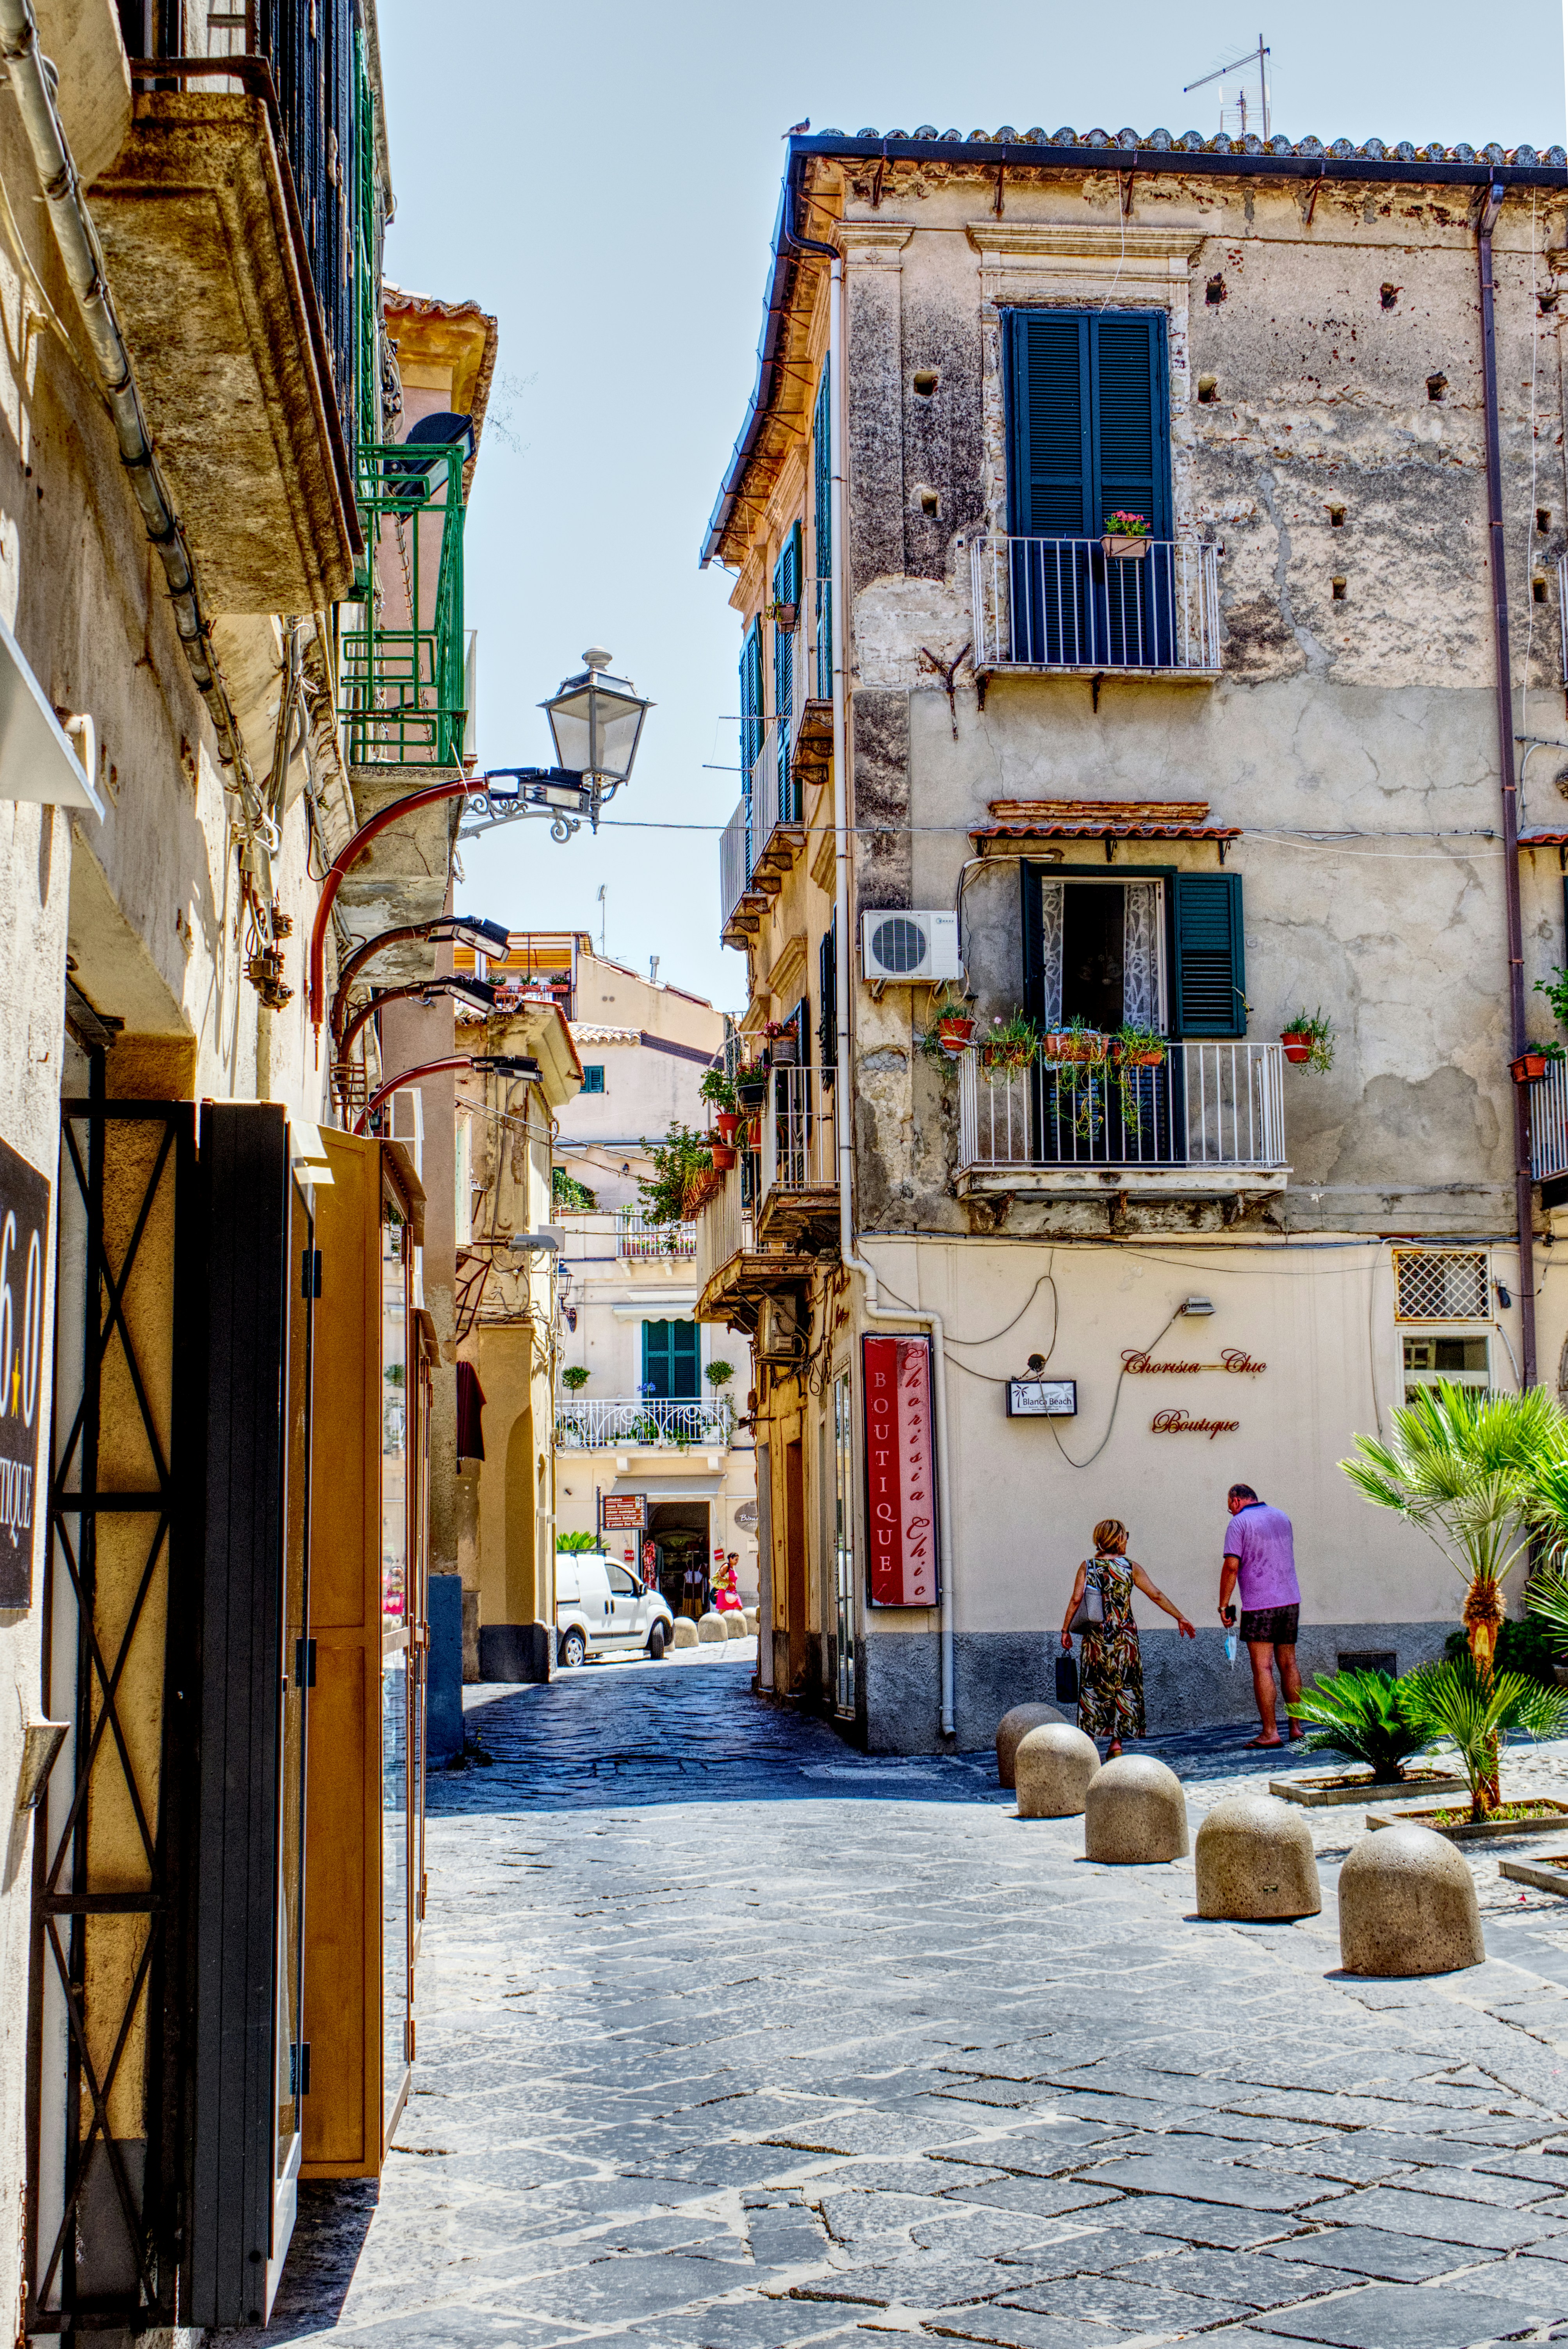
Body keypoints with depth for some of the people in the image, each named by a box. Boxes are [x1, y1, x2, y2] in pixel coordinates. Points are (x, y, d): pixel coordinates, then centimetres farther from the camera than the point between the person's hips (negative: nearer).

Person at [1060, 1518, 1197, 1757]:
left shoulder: (1088, 1566, 1)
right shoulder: (1131, 1567, 0)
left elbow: (1076, 1600, -7)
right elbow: (1156, 1596, 2)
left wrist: (1066, 1630, 0)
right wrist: (1180, 1618, 10)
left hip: (1096, 1637, 1)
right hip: (1124, 1636, -1)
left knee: (1093, 1686, 7)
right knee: (1124, 1686, 8)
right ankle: (1117, 1742, 5)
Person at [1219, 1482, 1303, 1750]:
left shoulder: (1240, 1522, -5)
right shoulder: (1282, 1517, 14)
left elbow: (1231, 1566, -12)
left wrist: (1224, 1605, -7)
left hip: (1259, 1605, -6)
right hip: (1290, 1600, 6)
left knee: (1262, 1668, -5)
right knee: (1288, 1665, 13)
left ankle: (1269, 1732, -9)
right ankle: (1296, 1727, 15)